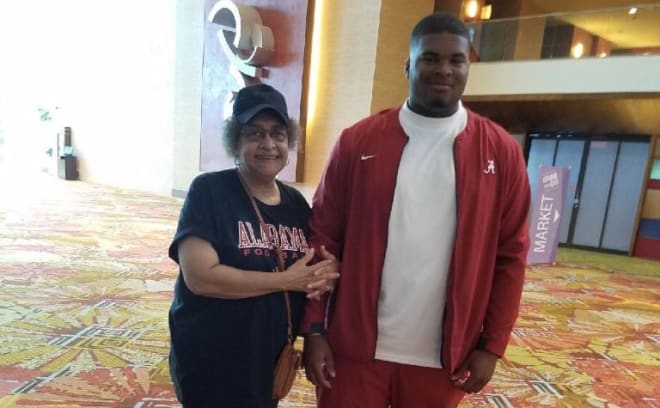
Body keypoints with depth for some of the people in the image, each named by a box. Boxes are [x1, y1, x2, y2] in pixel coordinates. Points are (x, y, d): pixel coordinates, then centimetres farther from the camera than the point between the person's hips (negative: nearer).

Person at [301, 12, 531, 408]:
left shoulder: (502, 151, -2)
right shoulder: (357, 142, -5)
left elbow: (511, 256, 1)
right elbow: (323, 239, -3)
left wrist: (491, 345, 0)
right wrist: (314, 330, -4)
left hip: (442, 358, 2)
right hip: (354, 348, 0)